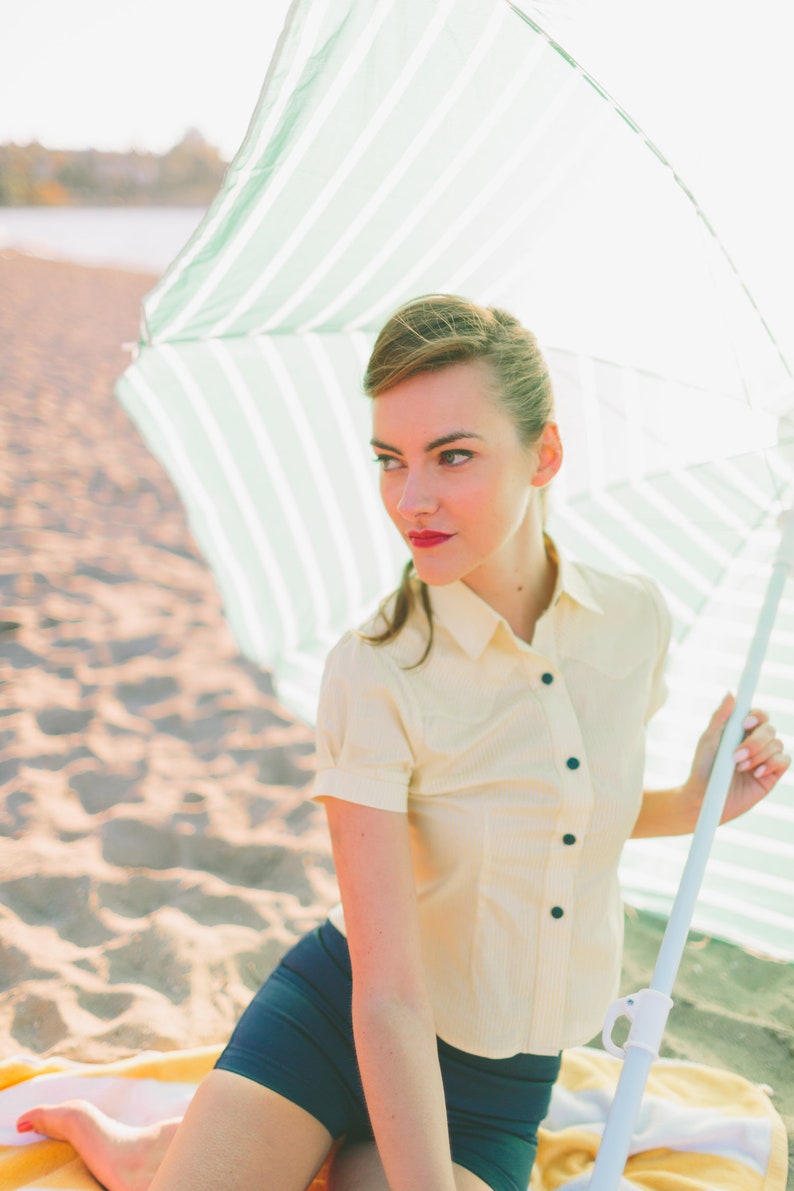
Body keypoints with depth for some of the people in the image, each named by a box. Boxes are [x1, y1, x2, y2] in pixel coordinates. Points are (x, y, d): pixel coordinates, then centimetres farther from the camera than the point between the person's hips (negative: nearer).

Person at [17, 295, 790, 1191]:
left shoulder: (635, 621, -9)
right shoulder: (375, 673, -22)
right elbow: (388, 994, -23)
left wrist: (694, 804, -5)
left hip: (494, 1083, 4)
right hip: (336, 1020, -3)